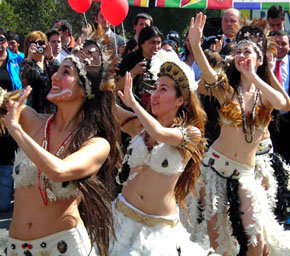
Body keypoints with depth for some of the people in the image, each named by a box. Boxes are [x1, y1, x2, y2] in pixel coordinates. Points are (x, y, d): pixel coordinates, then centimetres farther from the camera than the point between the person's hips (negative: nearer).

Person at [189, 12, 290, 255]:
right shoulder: (227, 88, 0)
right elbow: (208, 73, -23)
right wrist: (196, 45, -41)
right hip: (216, 163, 0)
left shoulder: (266, 94, 2)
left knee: (256, 237, -3)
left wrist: (252, 75, -23)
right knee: (214, 231, 1)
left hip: (245, 172, 1)